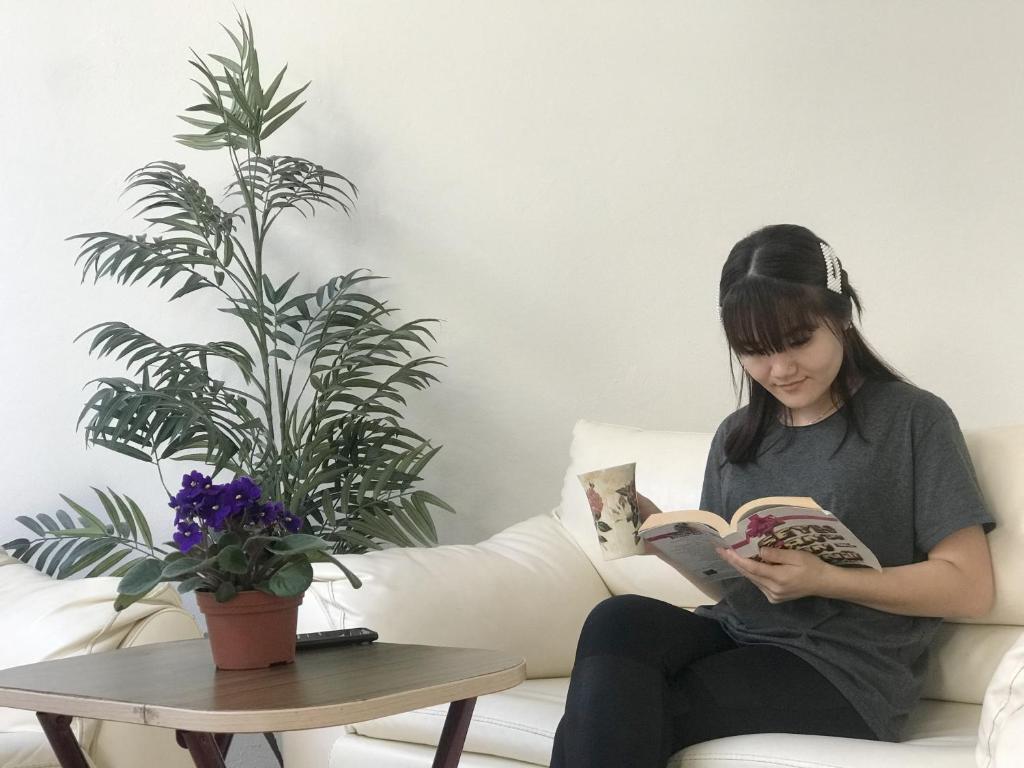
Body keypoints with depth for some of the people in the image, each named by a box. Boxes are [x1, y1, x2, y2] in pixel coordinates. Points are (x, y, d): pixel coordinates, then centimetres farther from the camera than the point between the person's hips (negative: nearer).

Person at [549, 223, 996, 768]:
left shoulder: (912, 419, 1)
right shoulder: (735, 436, 17)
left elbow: (970, 588, -6)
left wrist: (821, 581, -17)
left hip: (846, 670, -5)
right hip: (734, 638, 5)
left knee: (618, 714, -25)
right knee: (619, 619, -28)